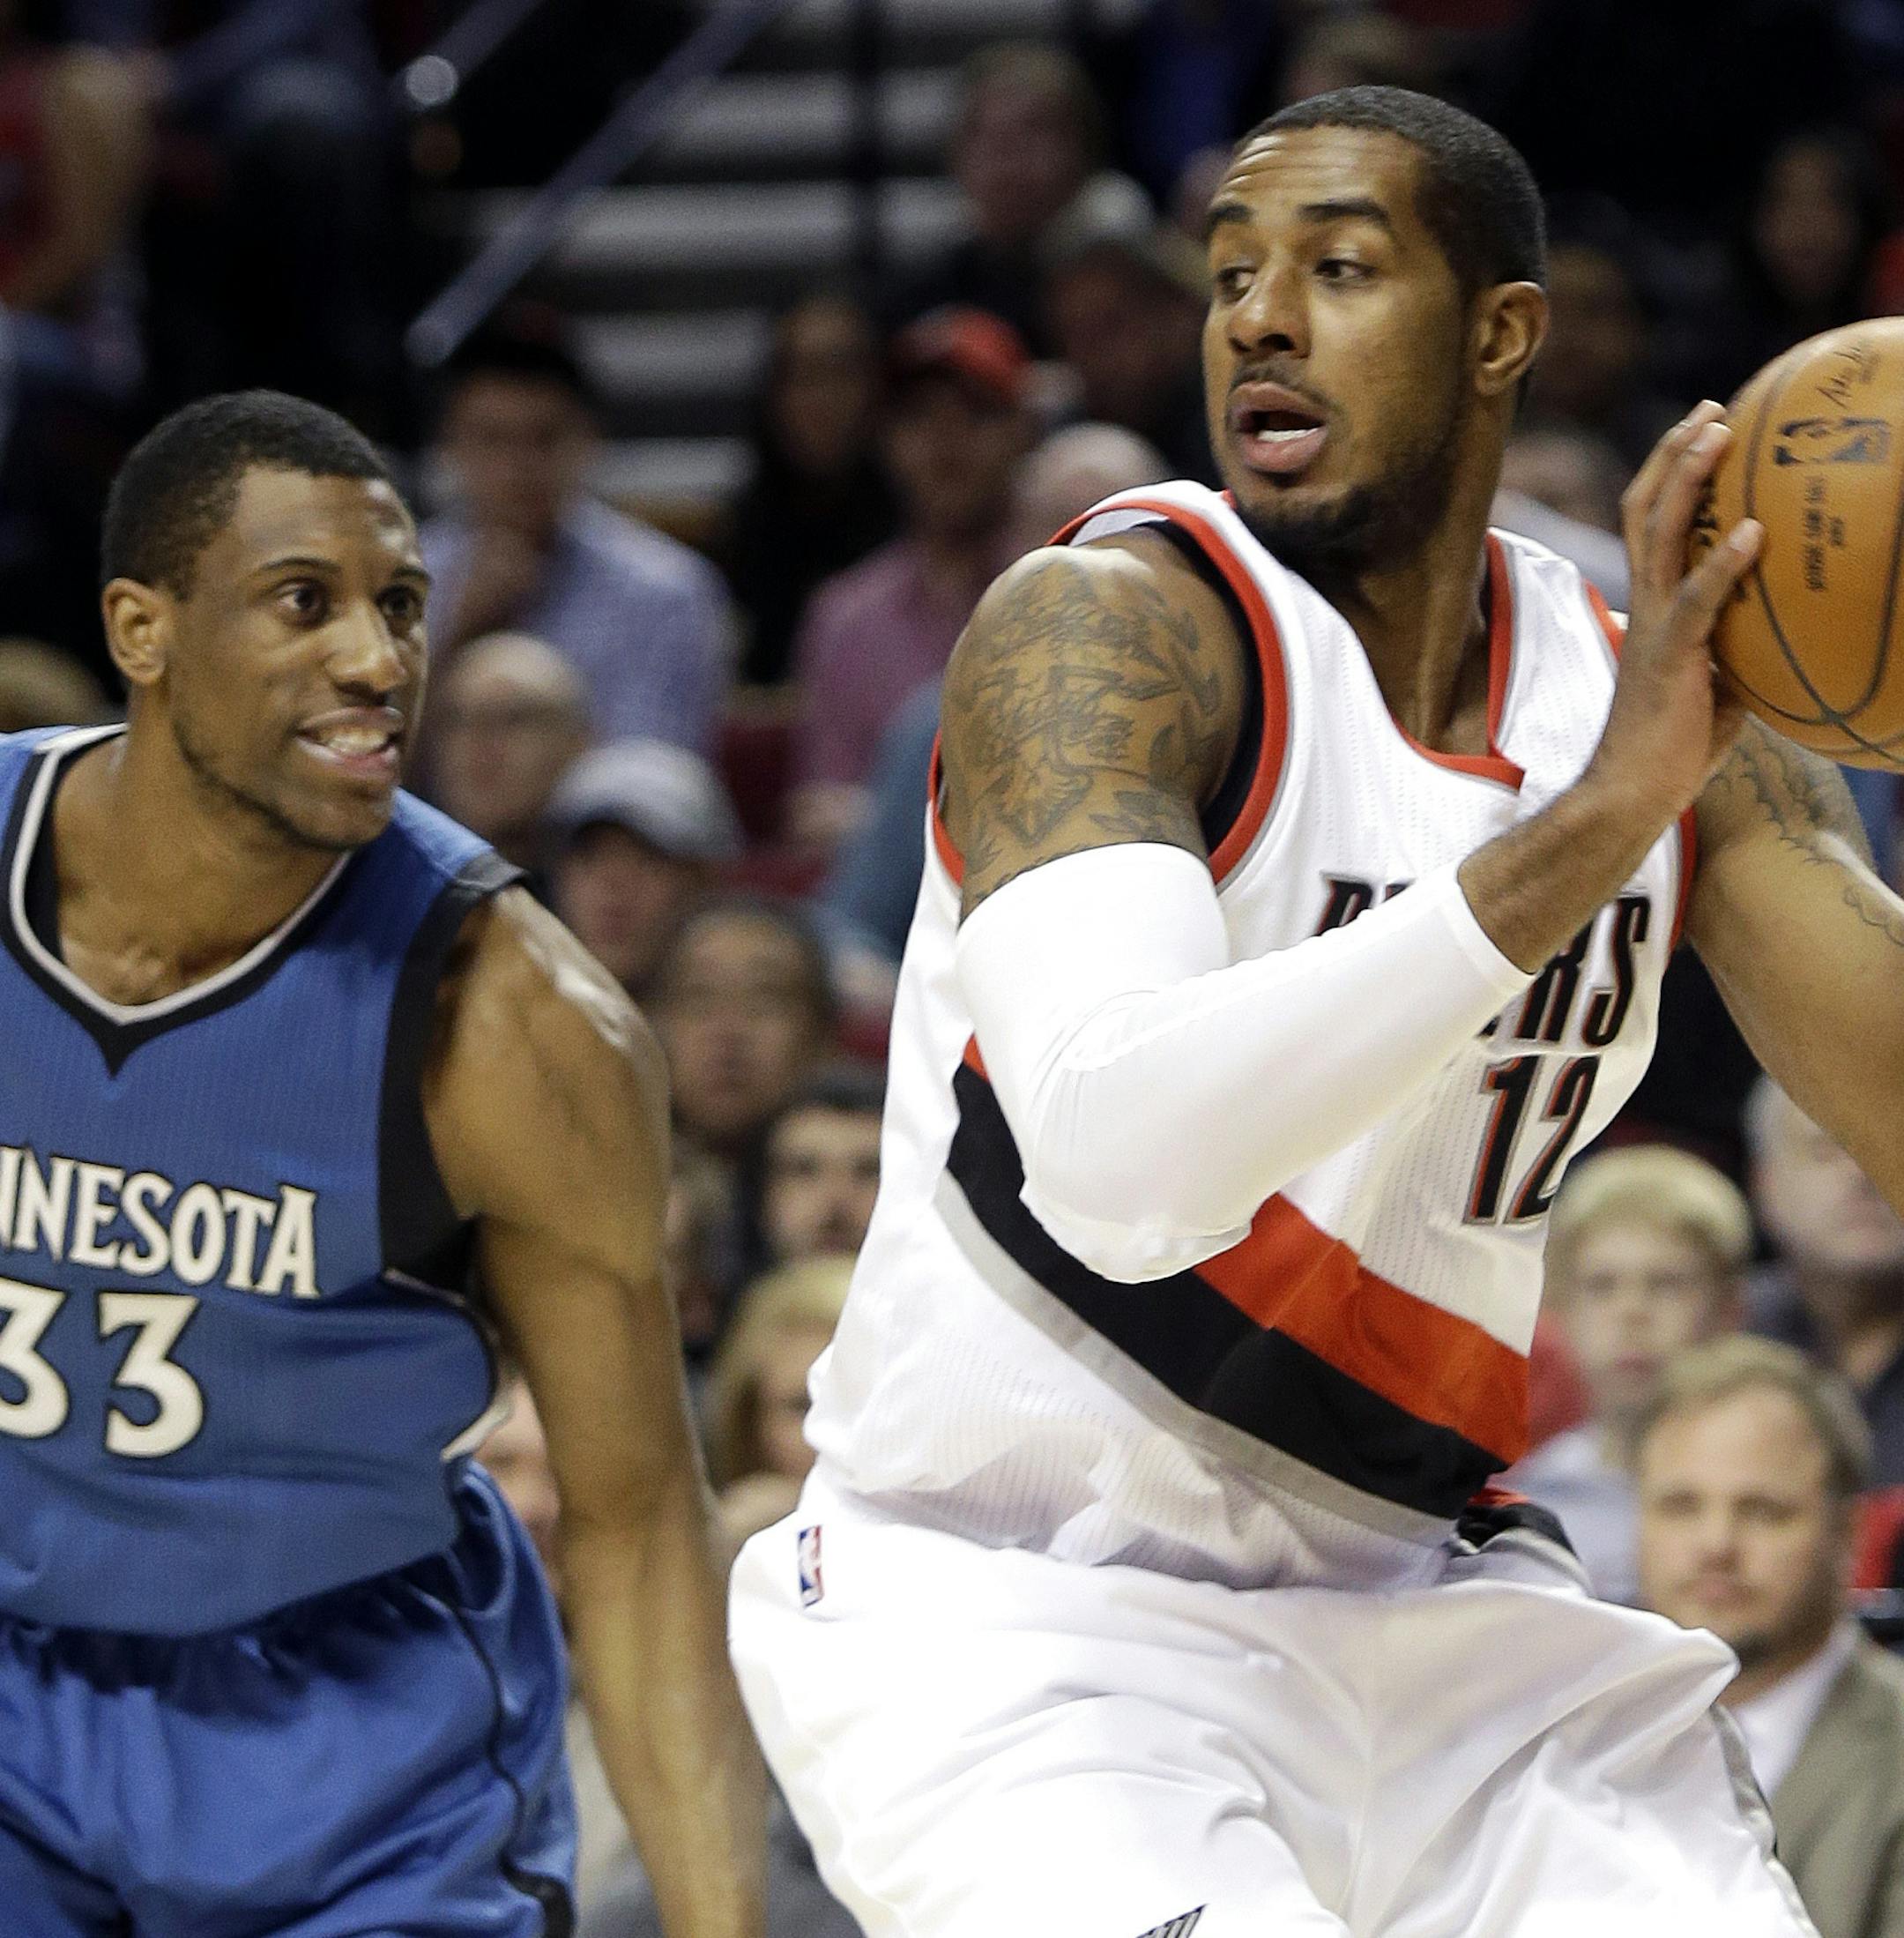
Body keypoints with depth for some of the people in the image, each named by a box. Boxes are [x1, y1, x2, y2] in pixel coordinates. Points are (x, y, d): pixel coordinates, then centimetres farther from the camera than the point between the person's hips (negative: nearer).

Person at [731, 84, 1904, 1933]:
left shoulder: (1662, 690, 2)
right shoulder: (1110, 629, -17)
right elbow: (1123, 1159, -34)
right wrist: (1588, 825, -36)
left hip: (1417, 1585, 6)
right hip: (1015, 1607, -6)